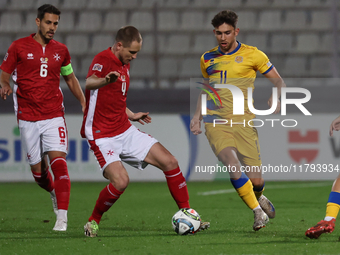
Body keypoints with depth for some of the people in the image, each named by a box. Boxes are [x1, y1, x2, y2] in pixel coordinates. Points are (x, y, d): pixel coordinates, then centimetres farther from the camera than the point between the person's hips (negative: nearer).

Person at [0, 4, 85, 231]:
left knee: (58, 162, -16)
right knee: (38, 170, 3)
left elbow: (70, 78, 24)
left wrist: (84, 102, 15)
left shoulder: (61, 50, 9)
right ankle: (55, 194, 37)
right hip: (28, 118, 0)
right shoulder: (19, 47, 0)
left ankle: (62, 217, -20)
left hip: (54, 116, 0)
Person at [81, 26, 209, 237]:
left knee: (170, 162, 1)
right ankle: (93, 222, -2)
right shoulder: (103, 60, -17)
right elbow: (88, 84, -41)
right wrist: (104, 80, -62)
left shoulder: (125, 63, 11)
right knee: (121, 181, -26)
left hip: (125, 130, 8)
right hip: (102, 136, -8)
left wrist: (132, 115, 30)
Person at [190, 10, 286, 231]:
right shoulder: (208, 59, 12)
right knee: (233, 165, -26)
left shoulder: (252, 55, 1)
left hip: (243, 122, -1)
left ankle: (258, 198, 36)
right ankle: (258, 212, -13)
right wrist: (198, 115, 18)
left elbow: (279, 81, 7)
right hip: (216, 122, 1)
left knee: (256, 181, -2)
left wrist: (275, 99, -13)